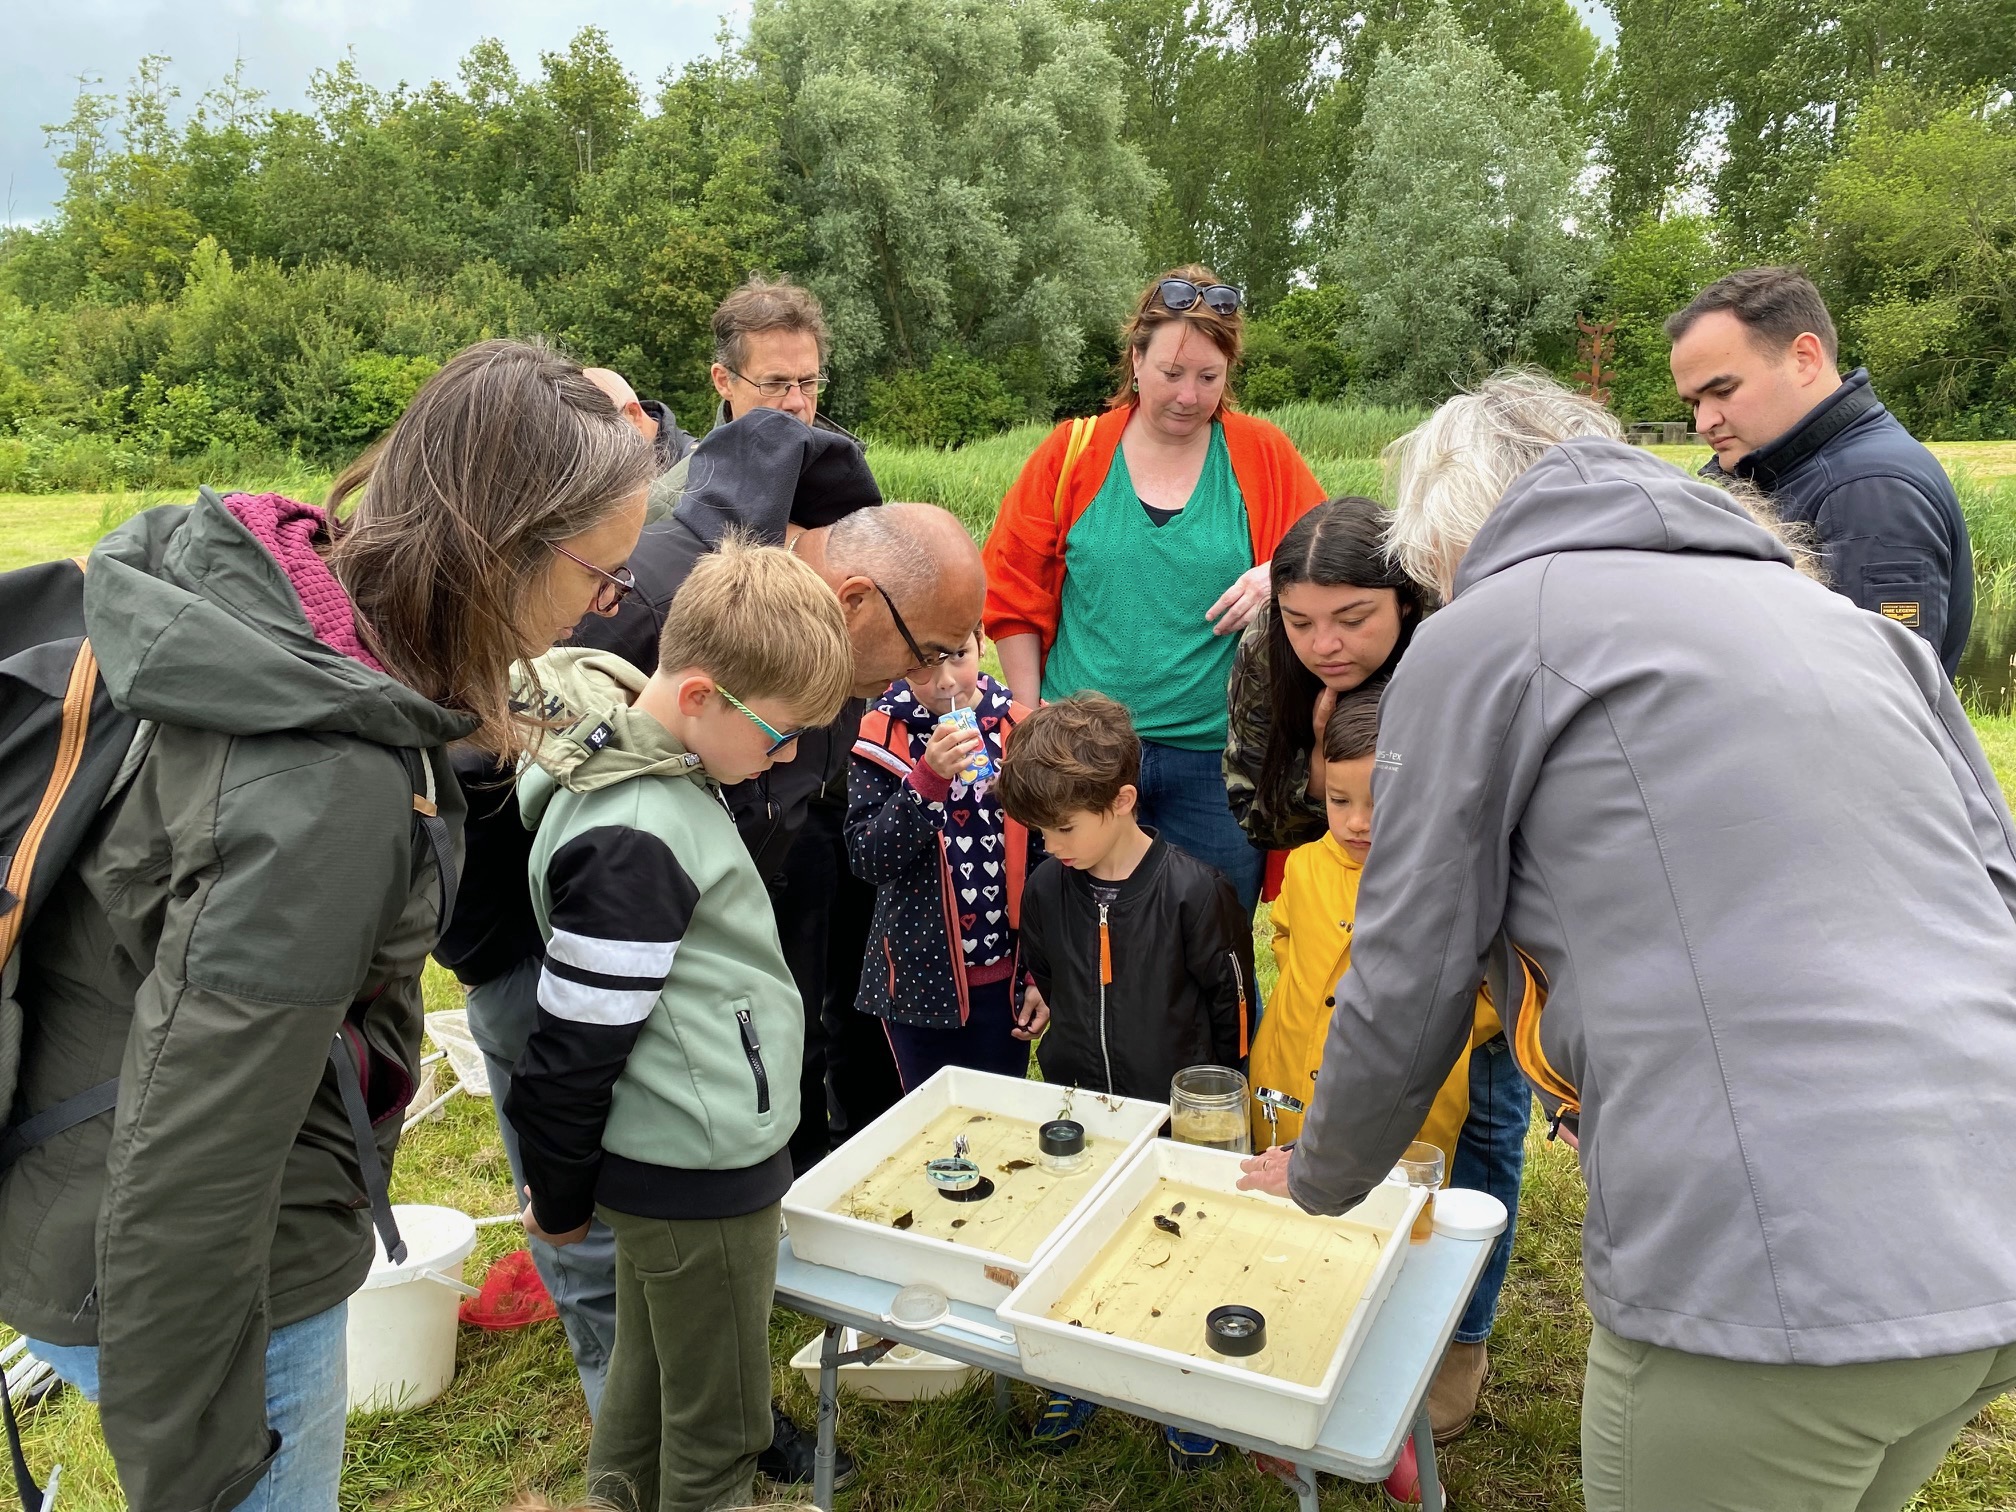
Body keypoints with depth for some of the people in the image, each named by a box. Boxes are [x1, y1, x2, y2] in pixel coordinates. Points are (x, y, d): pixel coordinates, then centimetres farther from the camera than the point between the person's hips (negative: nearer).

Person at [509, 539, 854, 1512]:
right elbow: (576, 1040, -22)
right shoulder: (637, 842, -29)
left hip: (667, 1162, 9)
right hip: (697, 1175, -9)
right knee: (717, 1432, 11)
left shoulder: (646, 761, 2)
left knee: (647, 1383, 27)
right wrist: (559, 1198, -7)